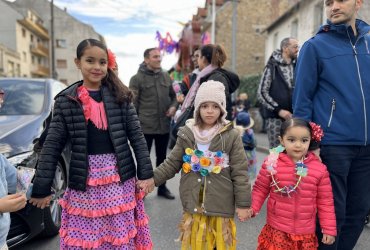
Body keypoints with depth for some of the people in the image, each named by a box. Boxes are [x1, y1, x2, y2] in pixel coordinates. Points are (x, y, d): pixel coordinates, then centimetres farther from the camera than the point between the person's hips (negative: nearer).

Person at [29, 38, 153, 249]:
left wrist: (146, 174, -5)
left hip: (120, 177, 0)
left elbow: (137, 136, -1)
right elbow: (52, 146, 0)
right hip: (85, 181, 0)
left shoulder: (120, 96, 0)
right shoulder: (66, 101, 0)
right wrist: (42, 188, -1)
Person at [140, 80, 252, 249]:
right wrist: (153, 178, -5)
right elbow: (172, 163, 5)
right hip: (194, 204, 2)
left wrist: (243, 203, -7)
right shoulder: (186, 134, -3)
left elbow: (239, 172, -8)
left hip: (221, 205, -2)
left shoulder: (231, 136, -10)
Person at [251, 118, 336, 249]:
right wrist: (252, 208, -12)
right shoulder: (272, 163, -9)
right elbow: (260, 189, 1)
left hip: (306, 233, 1)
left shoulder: (319, 169, -6)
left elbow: (325, 201, 1)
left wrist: (329, 229, 2)